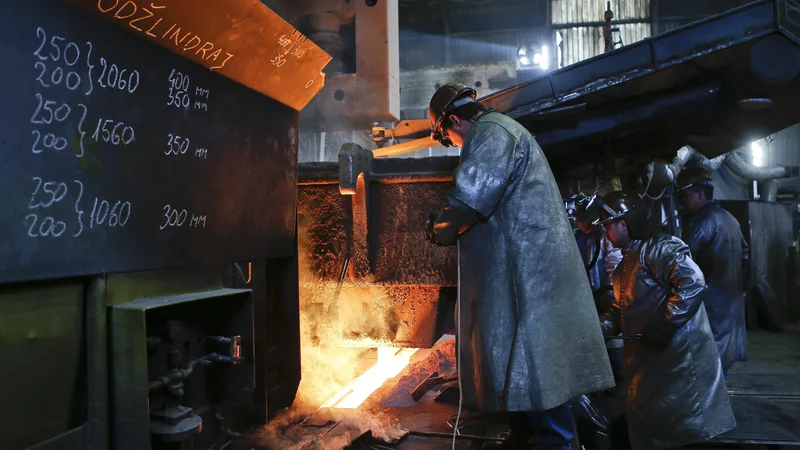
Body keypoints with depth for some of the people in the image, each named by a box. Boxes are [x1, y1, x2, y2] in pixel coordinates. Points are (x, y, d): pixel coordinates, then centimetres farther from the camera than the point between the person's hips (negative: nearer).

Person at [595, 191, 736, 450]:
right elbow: (623, 310, 22)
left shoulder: (658, 248, -14)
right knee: (645, 423, 15)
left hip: (679, 357, -10)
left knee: (684, 429, -3)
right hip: (647, 359, 10)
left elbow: (693, 284, -27)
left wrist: (662, 326, -27)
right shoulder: (626, 262, 18)